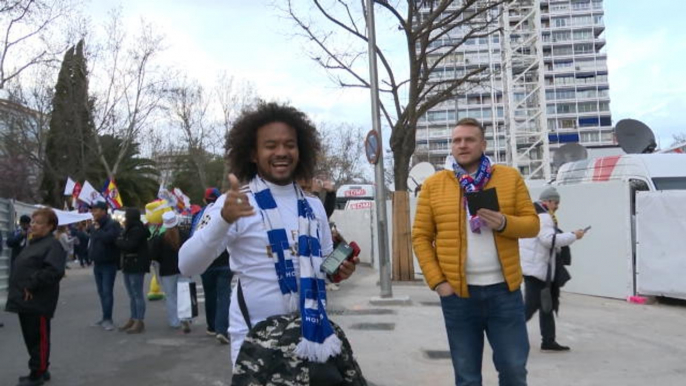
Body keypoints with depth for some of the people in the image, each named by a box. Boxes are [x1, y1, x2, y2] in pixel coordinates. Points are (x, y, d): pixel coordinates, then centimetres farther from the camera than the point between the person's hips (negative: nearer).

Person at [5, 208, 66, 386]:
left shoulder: (53, 244, -13)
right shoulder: (33, 243, 17)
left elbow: (54, 271, -26)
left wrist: (32, 286, -22)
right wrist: (18, 288, 12)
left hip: (37, 302, -10)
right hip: (24, 300, 10)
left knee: (38, 338, 0)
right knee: (30, 337, 16)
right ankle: (40, 370, 27)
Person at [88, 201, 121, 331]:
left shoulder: (112, 224, -12)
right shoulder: (94, 226, 14)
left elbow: (108, 238, -29)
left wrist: (98, 229, -16)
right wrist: (91, 255, 12)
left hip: (109, 264, -8)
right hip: (97, 264, 8)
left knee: (107, 291, -9)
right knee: (101, 292, 12)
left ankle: (107, 319, -5)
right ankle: (105, 318, 20)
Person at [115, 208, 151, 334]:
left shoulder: (137, 230, -13)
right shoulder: (129, 230, 18)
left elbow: (130, 245, -22)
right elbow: (124, 244, 16)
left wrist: (117, 241, -8)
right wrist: (119, 242, -3)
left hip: (136, 266, -10)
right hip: (128, 266, 10)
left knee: (137, 294, -7)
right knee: (132, 295, 14)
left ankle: (139, 321, -4)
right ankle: (133, 319, 21)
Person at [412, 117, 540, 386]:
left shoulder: (510, 177, 4)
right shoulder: (433, 185, 2)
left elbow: (532, 223, 4)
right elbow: (421, 236, 2)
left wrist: (504, 223, -17)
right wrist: (437, 281, -6)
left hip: (504, 290, 0)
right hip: (457, 293, 0)